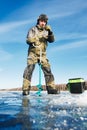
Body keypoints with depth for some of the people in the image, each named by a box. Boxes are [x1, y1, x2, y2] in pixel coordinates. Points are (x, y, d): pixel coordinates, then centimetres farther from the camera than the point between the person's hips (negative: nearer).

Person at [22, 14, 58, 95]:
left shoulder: (46, 31, 15)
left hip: (42, 54, 3)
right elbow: (28, 40, -5)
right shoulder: (33, 30, 6)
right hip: (33, 53, -3)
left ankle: (51, 88, 0)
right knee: (29, 69, -16)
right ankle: (26, 89, -17)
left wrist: (50, 32, -16)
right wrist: (38, 38, -23)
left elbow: (51, 40, 2)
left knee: (47, 70, -4)